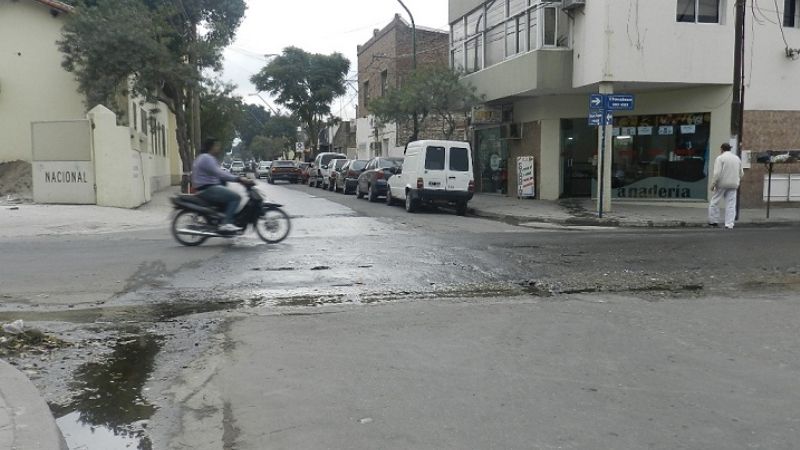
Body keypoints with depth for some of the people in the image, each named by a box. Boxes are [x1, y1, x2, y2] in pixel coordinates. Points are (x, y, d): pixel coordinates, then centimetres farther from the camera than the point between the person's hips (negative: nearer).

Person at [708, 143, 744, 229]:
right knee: (731, 205, 4)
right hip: (733, 185, 5)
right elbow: (741, 173, 15)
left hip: (722, 184, -5)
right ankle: (729, 224, 0)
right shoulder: (737, 158, 11)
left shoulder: (720, 158, -8)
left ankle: (714, 221, 10)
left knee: (714, 202, 9)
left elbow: (717, 173, -16)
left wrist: (713, 184, -10)